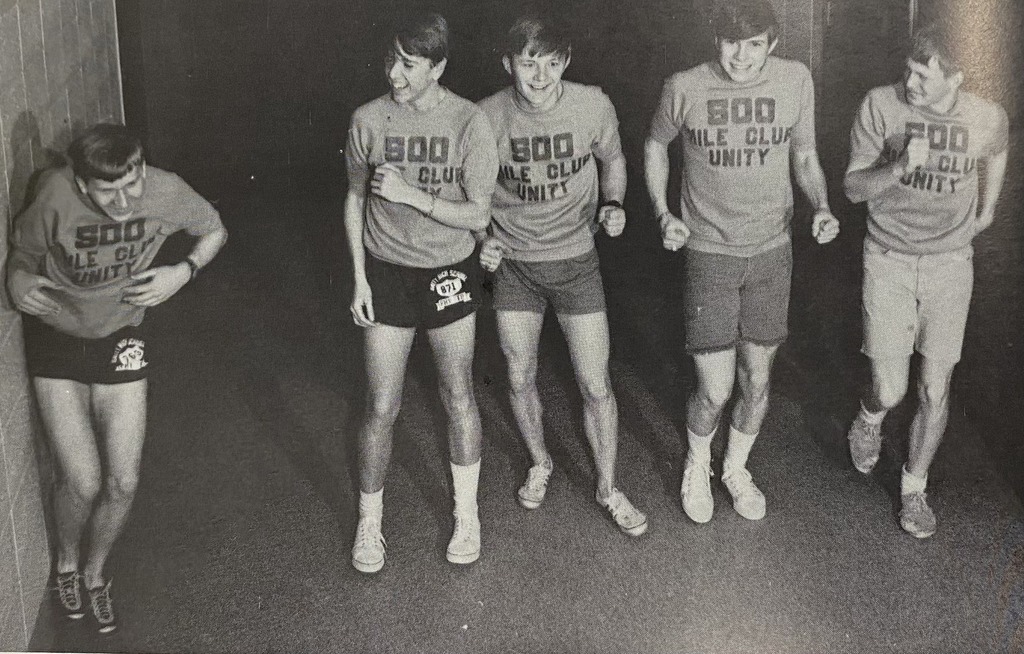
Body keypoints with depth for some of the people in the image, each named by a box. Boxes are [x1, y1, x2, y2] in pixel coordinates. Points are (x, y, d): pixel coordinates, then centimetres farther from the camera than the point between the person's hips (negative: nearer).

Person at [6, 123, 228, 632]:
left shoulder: (166, 192, -22)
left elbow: (214, 231, -1)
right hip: (56, 338, -2)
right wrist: (17, 282, -27)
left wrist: (182, 272, -17)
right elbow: (22, 256, -7)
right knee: (81, 481, -5)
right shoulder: (56, 196, -27)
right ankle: (67, 562, 30)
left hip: (121, 339, 2)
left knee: (123, 482, 1)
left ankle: (95, 572, 33)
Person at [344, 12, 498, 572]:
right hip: (387, 273, 1)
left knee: (459, 400, 11)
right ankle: (369, 523, 23)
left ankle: (466, 515, 29)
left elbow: (478, 215, -12)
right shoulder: (368, 120, -8)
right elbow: (355, 202, 4)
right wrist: (359, 277, 1)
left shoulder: (468, 122, -13)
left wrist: (410, 194, -22)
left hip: (450, 273, 0)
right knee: (381, 408, 4)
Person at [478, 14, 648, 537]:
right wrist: (483, 240, -13)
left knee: (596, 387, 2)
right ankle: (540, 464, 41)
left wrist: (612, 205, -12)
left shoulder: (593, 105, -14)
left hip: (575, 261, -1)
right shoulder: (486, 117, -14)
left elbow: (612, 161, 7)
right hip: (512, 263, 1)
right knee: (520, 380, 14)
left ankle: (608, 489, 24)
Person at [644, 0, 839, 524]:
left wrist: (822, 208, -13)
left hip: (772, 251, 2)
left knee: (757, 380, 12)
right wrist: (662, 214, -7)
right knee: (715, 391, -3)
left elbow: (805, 157, 6)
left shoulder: (795, 80, -7)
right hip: (709, 255, -2)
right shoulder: (685, 88, -13)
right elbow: (655, 145, 6)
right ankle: (697, 465, 29)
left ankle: (737, 467, 40)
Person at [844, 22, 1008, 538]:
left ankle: (914, 487, 27)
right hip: (888, 261, -1)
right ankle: (869, 418, 37)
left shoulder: (988, 119, -10)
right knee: (890, 391, -1)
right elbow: (854, 188, -10)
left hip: (950, 264, 1)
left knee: (935, 391, 4)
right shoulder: (881, 105, -14)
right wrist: (899, 168, -28)